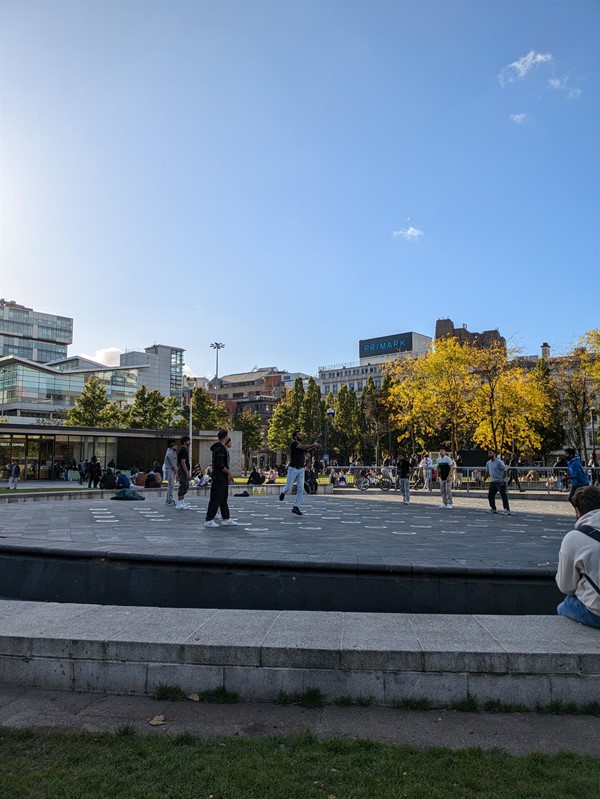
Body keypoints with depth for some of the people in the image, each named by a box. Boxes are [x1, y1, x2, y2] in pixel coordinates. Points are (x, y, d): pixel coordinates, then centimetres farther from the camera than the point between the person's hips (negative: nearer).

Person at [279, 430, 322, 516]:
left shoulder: (302, 445, 14)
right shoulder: (293, 444, -9)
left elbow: (308, 449, -2)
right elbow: (304, 447, -20)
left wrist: (315, 447, -19)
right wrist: (314, 445, -13)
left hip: (301, 470, 6)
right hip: (293, 469, -6)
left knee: (301, 489, -3)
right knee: (288, 488, 2)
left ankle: (296, 507, 3)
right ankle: (283, 493, 38)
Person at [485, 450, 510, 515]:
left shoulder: (499, 462, -13)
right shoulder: (488, 463, 11)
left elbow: (505, 470, -17)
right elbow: (488, 472, 25)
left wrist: (503, 479, -22)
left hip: (500, 482, -8)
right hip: (493, 482, 8)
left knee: (503, 496, -11)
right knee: (490, 495, 10)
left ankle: (507, 510, -12)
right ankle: (493, 509, 22)